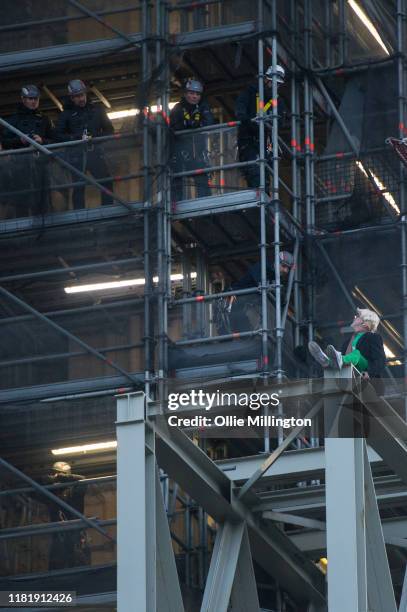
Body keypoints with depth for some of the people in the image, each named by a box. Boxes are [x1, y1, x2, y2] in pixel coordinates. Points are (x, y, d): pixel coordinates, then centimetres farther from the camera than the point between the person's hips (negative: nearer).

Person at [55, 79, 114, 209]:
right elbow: (59, 135, 2)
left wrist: (95, 137, -2)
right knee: (78, 187, -5)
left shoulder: (97, 110, 17)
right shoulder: (67, 114, 11)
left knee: (107, 182, -9)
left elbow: (109, 130, 17)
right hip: (76, 153, -1)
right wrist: (78, 138, -11)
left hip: (95, 151, 1)